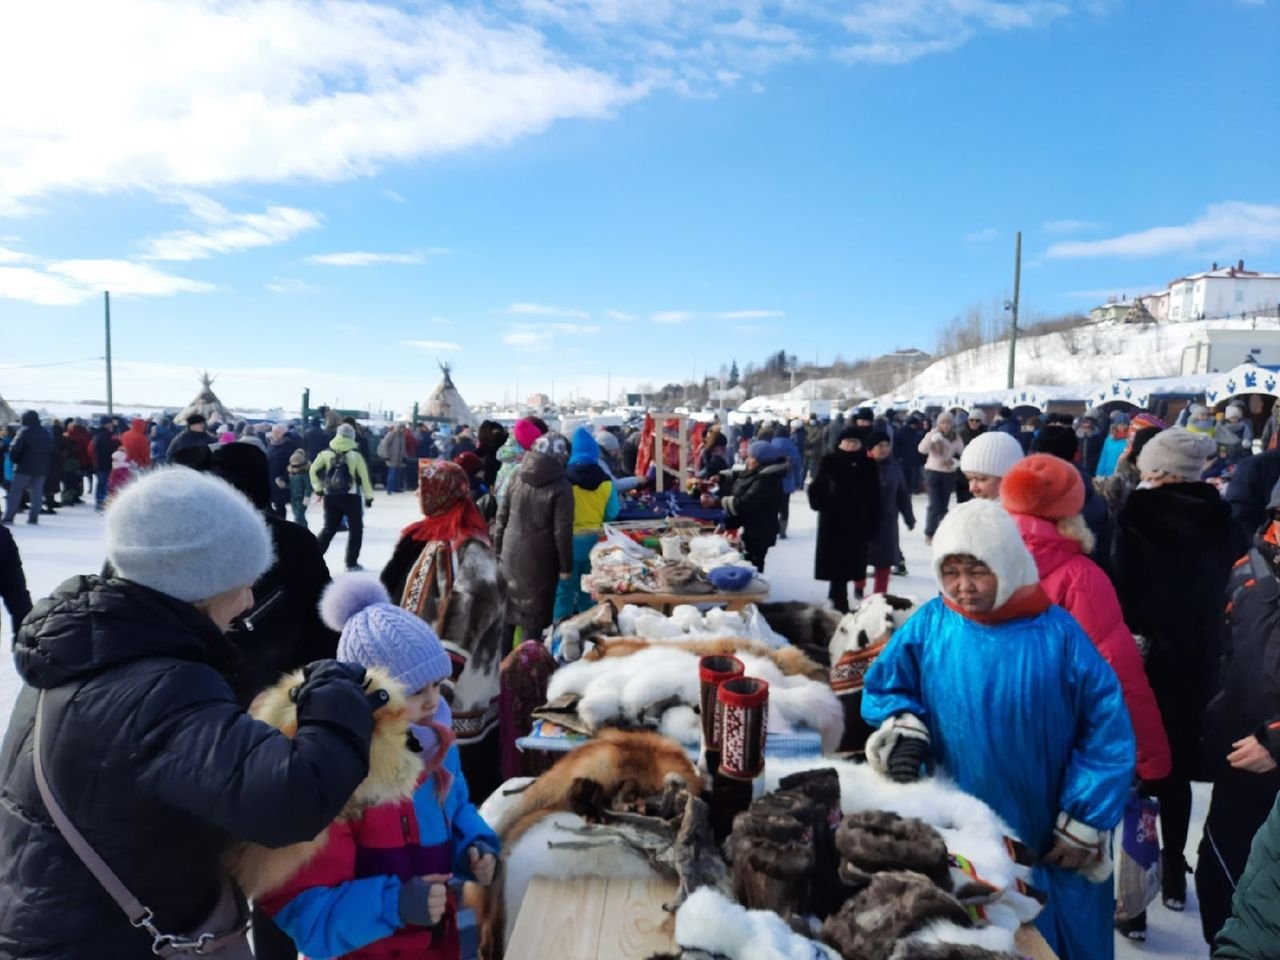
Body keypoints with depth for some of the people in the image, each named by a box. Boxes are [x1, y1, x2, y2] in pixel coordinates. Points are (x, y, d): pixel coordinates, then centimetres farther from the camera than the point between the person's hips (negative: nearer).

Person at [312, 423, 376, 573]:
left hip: (330, 496, 4)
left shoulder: (326, 453, 1)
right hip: (351, 497, -3)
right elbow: (364, 476, -6)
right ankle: (352, 562, 10)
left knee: (329, 528, 15)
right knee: (356, 528, 10)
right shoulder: (355, 455, -7)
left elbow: (313, 470, 2)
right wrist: (369, 496, 3)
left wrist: (318, 488, 14)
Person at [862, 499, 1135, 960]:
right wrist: (905, 732, -19)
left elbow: (1106, 729, -9)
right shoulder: (928, 626, -10)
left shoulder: (1056, 632, -14)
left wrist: (1084, 825, -6)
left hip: (1051, 840, -1)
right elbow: (884, 689, 2)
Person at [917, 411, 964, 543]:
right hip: (933, 472, -2)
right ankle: (929, 533, 5)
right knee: (935, 505, -10)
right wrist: (932, 434, -25)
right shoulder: (932, 435, -3)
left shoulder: (957, 439, 1)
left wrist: (955, 462, -15)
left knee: (944, 506, 7)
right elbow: (922, 449, -20)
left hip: (949, 475, 2)